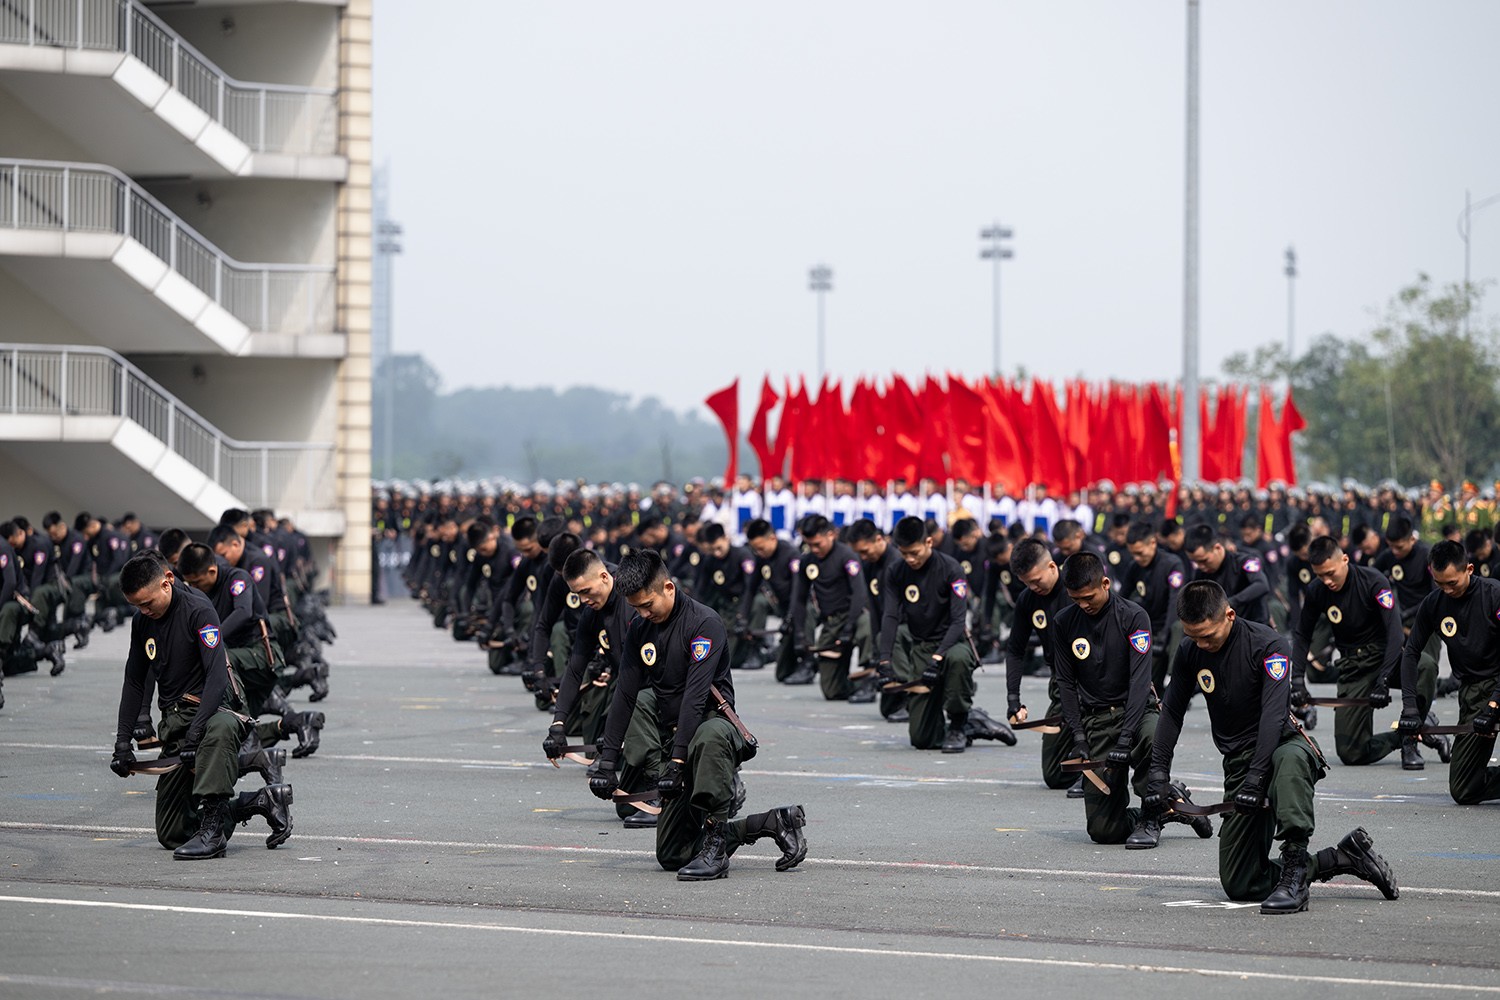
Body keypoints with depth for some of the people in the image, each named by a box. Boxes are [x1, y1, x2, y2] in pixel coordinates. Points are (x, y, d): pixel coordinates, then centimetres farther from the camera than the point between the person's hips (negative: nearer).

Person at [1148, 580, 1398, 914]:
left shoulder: (1268, 645, -19)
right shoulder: (1190, 650, 0)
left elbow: (1274, 713, -27)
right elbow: (1172, 711, 10)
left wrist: (1255, 779, -35)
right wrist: (1158, 772, 0)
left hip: (1282, 745, -6)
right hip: (1238, 761, 6)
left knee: (1290, 761, -46)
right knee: (1239, 885, -3)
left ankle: (1294, 868, -42)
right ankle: (1343, 858, 6)